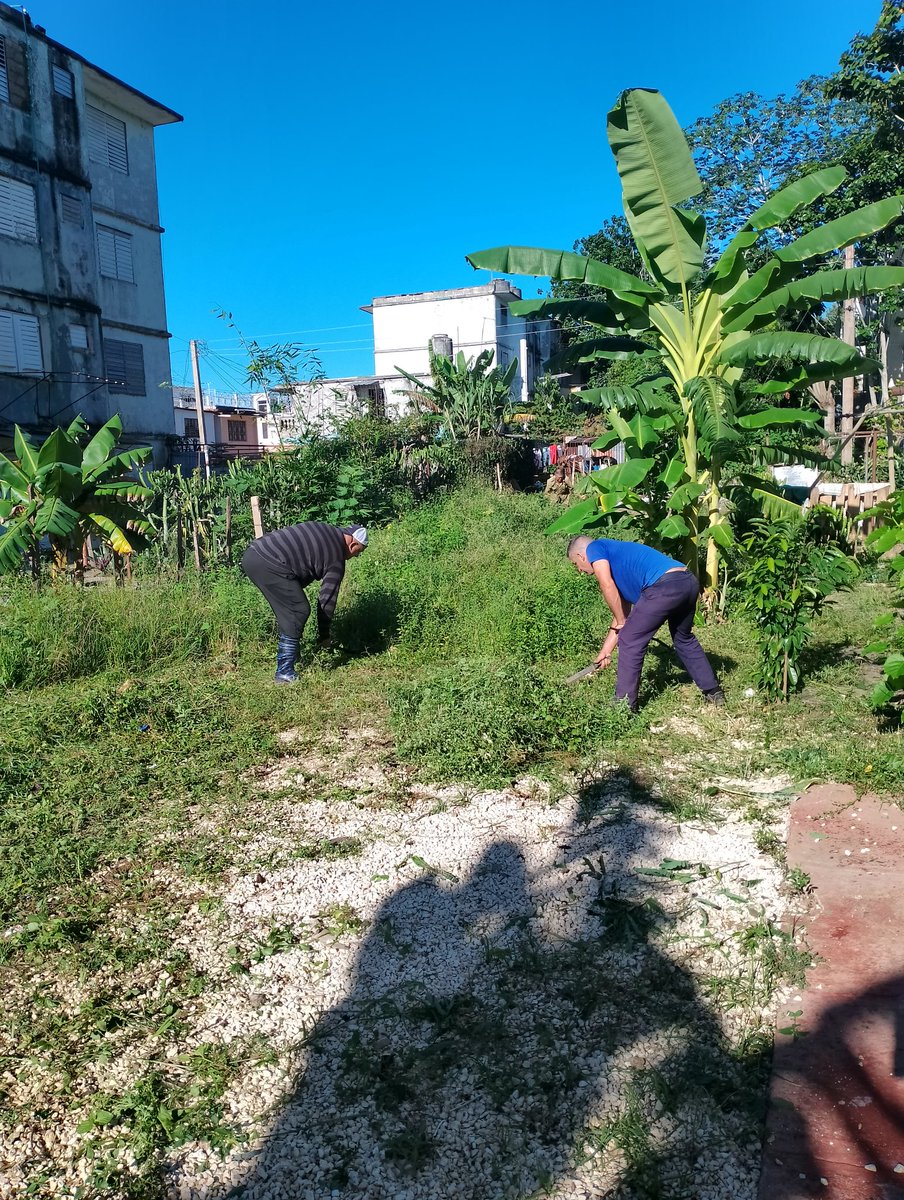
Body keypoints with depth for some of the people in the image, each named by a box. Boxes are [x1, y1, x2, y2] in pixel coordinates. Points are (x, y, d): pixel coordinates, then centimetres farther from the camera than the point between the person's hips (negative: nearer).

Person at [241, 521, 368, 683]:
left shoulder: (324, 529, 22)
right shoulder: (337, 560, 2)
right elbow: (327, 600, 6)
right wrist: (324, 635, 20)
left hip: (251, 554, 9)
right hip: (269, 565, -9)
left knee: (288, 609, 23)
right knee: (299, 611, -2)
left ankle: (288, 656, 34)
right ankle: (285, 673, -2)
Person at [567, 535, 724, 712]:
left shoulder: (594, 547, 11)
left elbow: (607, 586, -4)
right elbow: (623, 610, 35)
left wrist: (621, 623, 8)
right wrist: (606, 651, 36)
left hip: (665, 586, -9)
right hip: (690, 582, 10)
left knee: (630, 642, 3)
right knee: (684, 639, 30)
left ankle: (625, 706, 10)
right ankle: (713, 692, 39)